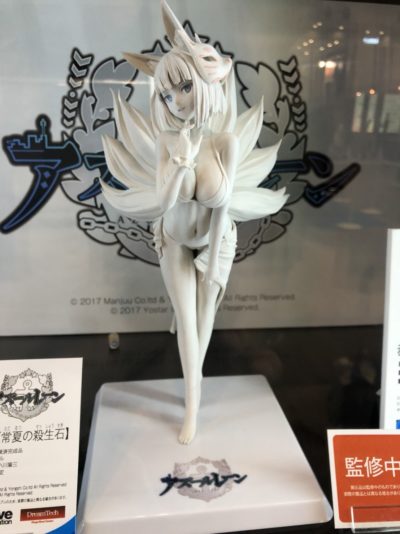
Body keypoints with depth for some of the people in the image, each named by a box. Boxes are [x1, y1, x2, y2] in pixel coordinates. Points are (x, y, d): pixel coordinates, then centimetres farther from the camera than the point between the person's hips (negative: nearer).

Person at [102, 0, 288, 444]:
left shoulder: (227, 140, -21)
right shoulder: (165, 140, -15)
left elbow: (223, 203, -18)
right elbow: (163, 196, -21)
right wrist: (183, 152, -22)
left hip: (215, 240, -1)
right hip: (174, 240, 1)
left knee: (204, 313, 13)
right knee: (186, 319, 4)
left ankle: (194, 375, 38)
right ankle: (192, 406, 18)